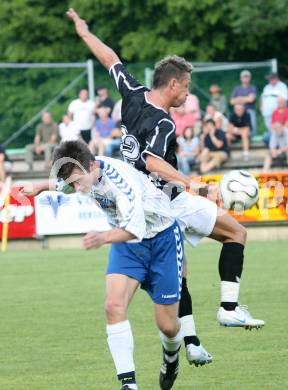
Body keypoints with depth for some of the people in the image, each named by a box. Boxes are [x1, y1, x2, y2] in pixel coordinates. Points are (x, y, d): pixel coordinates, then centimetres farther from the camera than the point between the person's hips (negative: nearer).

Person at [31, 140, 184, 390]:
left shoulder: (121, 179, -35)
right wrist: (43, 187, 34)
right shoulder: (82, 173, -12)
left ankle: (171, 357, 36)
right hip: (126, 241, 6)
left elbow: (136, 228, -48)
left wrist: (104, 238, -66)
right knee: (114, 306, -19)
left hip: (161, 240, -6)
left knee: (167, 325, -1)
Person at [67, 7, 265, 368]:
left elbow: (111, 60, 15)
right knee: (236, 232, 4)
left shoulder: (134, 96, 2)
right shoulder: (163, 124, -20)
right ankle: (229, 307, -5)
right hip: (169, 203, -8)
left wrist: (85, 33, 26)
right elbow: (153, 163, -34)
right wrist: (190, 183, -43)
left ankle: (191, 342, 9)